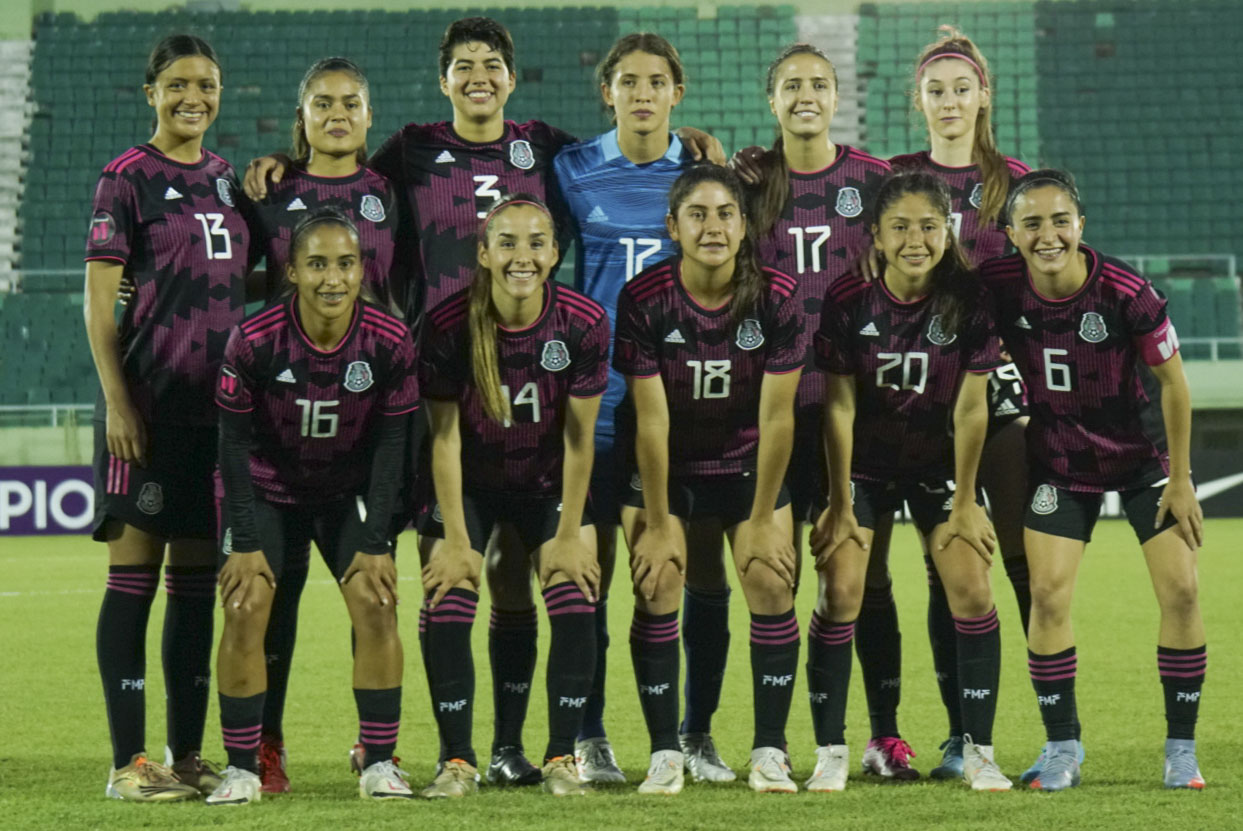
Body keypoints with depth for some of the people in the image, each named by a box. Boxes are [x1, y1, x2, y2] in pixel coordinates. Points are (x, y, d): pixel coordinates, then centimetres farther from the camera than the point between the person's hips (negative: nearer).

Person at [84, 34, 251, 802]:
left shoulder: (228, 180, 15)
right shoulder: (128, 179, -4)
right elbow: (98, 301, -7)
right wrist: (116, 400, -15)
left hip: (220, 399, 6)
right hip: (150, 399, -6)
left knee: (198, 577, 8)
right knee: (135, 572, -5)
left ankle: (188, 753, 14)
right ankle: (129, 760, -4)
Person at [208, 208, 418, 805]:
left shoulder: (389, 342, -18)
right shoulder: (254, 342, -22)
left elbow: (390, 444, -9)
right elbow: (234, 442, -13)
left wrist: (375, 542, -11)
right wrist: (245, 542, -15)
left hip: (349, 493, 1)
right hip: (267, 491, -1)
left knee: (376, 606, -13)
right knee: (244, 611, -14)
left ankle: (379, 763, -2)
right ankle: (241, 768, -5)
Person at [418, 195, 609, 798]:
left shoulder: (584, 324, -19)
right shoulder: (449, 326, -22)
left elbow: (579, 438, -11)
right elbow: (445, 437, -15)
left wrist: (569, 535, -9)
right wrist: (455, 540, -14)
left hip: (549, 485, 1)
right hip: (471, 486, -1)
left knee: (575, 607, -12)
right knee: (446, 609, -13)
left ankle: (561, 757, 2)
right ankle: (456, 760, 1)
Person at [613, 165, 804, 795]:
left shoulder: (776, 297, -18)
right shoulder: (643, 300, -20)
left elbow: (776, 417, -14)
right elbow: (652, 420, -16)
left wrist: (763, 520, -12)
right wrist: (656, 525, -13)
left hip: (749, 463, 1)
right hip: (666, 468, -1)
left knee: (771, 583, -11)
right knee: (656, 587, -12)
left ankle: (769, 752, -3)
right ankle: (664, 754, -4)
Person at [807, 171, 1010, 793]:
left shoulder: (970, 300, -16)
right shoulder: (847, 300, -17)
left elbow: (970, 408, -10)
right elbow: (839, 407, -11)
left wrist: (965, 502, -7)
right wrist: (840, 504, -10)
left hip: (938, 462, 1)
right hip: (862, 462, -1)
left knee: (971, 589, -10)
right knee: (841, 590, -13)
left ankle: (979, 752, 2)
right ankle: (830, 752, -2)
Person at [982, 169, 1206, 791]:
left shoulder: (1126, 293, -25)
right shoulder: (998, 288, -19)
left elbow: (1172, 383, -12)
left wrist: (1179, 479, -8)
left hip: (1143, 454, -2)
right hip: (1059, 458, 2)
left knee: (1180, 589, -10)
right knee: (1047, 594, -10)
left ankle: (1181, 747, 4)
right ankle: (1061, 748, 4)